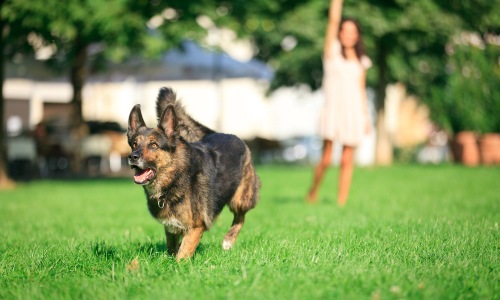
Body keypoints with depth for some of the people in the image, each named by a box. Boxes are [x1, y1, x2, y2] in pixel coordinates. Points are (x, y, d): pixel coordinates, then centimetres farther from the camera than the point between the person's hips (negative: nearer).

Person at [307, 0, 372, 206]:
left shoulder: (361, 60, 14)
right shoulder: (332, 51, 5)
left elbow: (361, 90, 17)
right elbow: (333, 19, -4)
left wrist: (366, 117, 14)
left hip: (354, 112, 3)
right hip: (332, 109, -3)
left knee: (347, 161, -1)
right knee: (326, 159, -9)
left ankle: (342, 203, 4)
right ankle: (313, 191, 16)